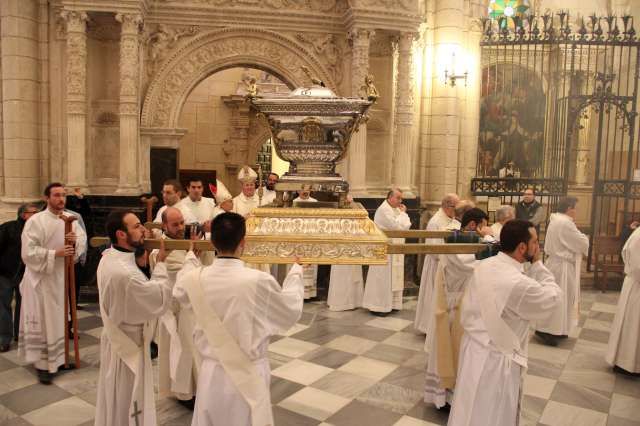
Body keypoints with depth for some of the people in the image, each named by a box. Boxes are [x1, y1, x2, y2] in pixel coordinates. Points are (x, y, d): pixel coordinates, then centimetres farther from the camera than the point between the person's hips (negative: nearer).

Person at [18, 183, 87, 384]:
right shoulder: (35, 221, -15)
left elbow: (83, 238, 5)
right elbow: (28, 252, -19)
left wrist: (75, 241, -16)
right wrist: (55, 253, -24)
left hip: (62, 277, 6)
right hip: (40, 279, -6)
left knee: (60, 320, 16)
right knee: (42, 322, 2)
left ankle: (58, 358, 30)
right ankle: (43, 365, 12)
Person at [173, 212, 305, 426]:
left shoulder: (195, 279, -12)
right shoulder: (259, 280, -23)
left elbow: (180, 291, 15)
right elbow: (291, 311, -5)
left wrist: (191, 258, 28)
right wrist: (296, 272, 9)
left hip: (212, 372, 3)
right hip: (248, 376, -3)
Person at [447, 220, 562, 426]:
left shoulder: (482, 266, -4)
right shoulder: (520, 284, -28)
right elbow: (553, 298, -9)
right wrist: (538, 265, -6)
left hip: (473, 346, 7)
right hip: (496, 359, -7)